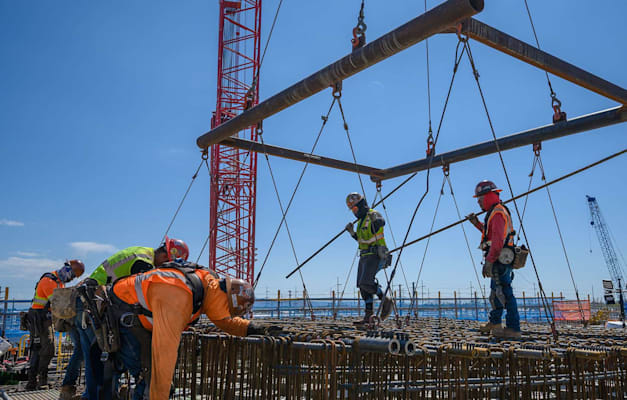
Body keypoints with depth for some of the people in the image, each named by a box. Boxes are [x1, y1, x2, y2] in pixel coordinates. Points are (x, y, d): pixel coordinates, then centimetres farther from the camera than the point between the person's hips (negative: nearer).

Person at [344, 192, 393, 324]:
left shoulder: (373, 215, -8)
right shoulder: (361, 220, 20)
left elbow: (381, 222, -32)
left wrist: (376, 220, -54)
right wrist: (352, 233, 11)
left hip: (375, 256, -10)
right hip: (365, 257, 10)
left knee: (365, 283, -21)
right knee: (363, 286, 6)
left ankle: (385, 300, -2)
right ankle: (368, 316, 9)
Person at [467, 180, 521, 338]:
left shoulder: (497, 213, -16)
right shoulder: (496, 212, 17)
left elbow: (498, 240, -25)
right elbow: (490, 233, 32)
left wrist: (489, 261, -26)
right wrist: (477, 224, 24)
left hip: (499, 259, -11)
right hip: (501, 260, 11)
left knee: (504, 292, -8)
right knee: (496, 291, 19)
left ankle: (513, 329, -5)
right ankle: (494, 322, 31)